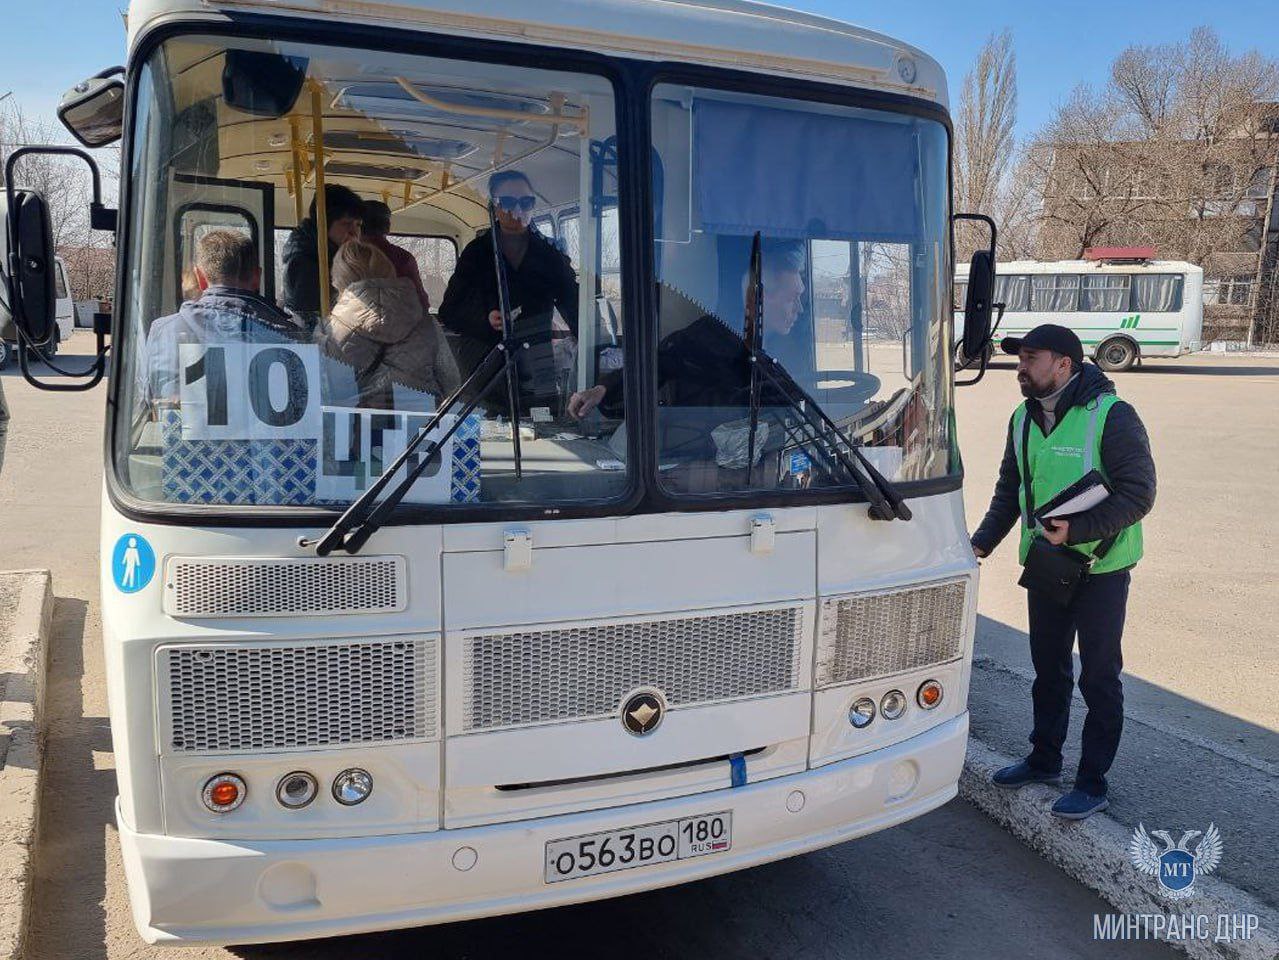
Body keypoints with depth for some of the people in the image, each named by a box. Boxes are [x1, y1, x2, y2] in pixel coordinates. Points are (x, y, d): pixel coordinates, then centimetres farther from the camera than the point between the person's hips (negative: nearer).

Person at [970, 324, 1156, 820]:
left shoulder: (1112, 417, -17)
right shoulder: (1024, 419, 5)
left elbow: (1139, 494, -19)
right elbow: (1009, 490, 14)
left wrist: (1076, 529, -28)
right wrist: (982, 542, 1)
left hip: (1100, 569, -7)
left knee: (1099, 678, 4)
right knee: (1048, 669, 18)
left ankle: (1092, 783, 15)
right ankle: (1044, 760, 34)